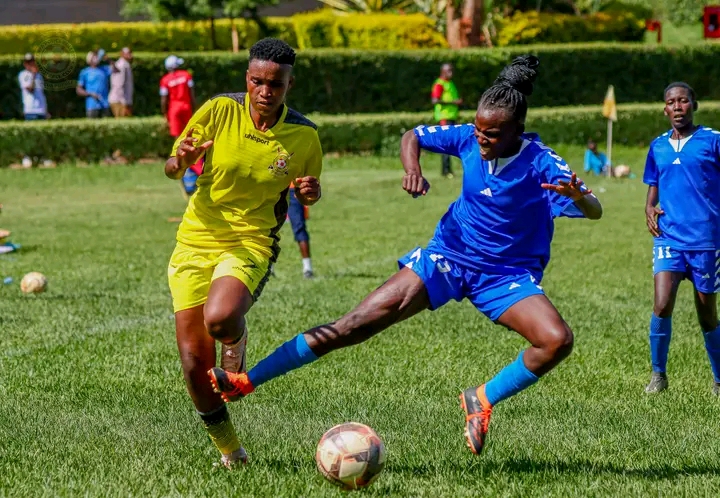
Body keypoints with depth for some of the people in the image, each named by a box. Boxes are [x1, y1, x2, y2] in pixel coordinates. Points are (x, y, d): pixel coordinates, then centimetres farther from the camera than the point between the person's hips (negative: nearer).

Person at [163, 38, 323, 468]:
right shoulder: (219, 111, -6)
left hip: (251, 244, -2)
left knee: (220, 319, -33)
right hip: (196, 241, 2)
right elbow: (173, 169, 4)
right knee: (194, 361, -4)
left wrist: (310, 194, -11)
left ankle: (236, 341, 6)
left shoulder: (304, 136, -5)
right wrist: (181, 162, -20)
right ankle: (227, 447, 19)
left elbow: (305, 195, 13)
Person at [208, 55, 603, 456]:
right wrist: (412, 167, -14)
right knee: (357, 324, -8)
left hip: (508, 276, -2)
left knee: (558, 340, -29)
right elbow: (414, 136, 9)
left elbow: (595, 212, -26)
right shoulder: (468, 138, -9)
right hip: (448, 257, 2)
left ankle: (482, 400, -6)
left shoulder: (541, 163, -19)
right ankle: (246, 381, -5)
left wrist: (576, 195, -50)